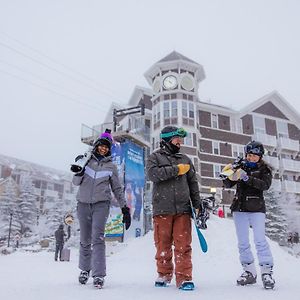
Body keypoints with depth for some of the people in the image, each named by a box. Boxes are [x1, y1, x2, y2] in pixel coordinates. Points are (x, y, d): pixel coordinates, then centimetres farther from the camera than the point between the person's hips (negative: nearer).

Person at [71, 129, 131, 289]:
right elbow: (76, 182, 4)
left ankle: (99, 275, -16)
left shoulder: (111, 166, 8)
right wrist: (78, 173, -19)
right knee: (85, 240, 8)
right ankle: (85, 269, 28)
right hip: (83, 204, 2)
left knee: (98, 238, -15)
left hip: (101, 204, -1)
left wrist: (125, 208, 4)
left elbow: (117, 189, 11)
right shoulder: (86, 161, 9)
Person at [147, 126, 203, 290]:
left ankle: (184, 278, 2)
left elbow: (193, 184, 17)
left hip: (183, 209, 2)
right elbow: (152, 174, -13)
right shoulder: (155, 157, 7)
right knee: (163, 244, 6)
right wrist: (176, 170, -10)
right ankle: (164, 274, 23)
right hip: (162, 209, -2)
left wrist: (198, 205, 11)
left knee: (183, 245, -3)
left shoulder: (185, 159, 17)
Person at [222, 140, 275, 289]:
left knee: (260, 239, -12)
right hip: (240, 209, 3)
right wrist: (228, 175, -20)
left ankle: (267, 272, -4)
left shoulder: (265, 169, 2)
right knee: (242, 242, 5)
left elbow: (265, 185, -16)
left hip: (257, 209, -3)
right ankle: (249, 271, 15)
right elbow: (228, 185, 2)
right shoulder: (241, 166, 6)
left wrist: (247, 178, -28)